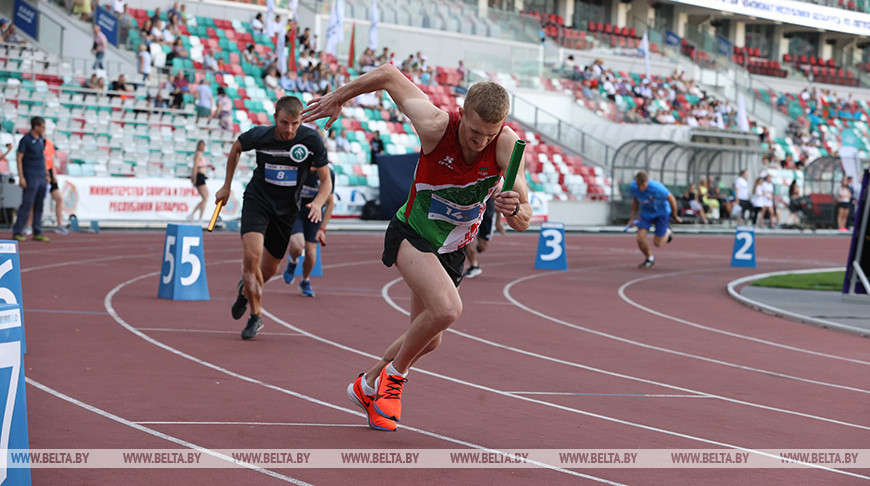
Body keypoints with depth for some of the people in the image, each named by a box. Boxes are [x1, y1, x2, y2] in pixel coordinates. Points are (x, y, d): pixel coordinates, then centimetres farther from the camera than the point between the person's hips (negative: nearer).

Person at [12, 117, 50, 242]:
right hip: (30, 177, -7)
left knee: (39, 206, 7)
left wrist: (46, 174, 18)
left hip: (41, 177, 7)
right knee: (26, 205, -8)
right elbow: (19, 158, -10)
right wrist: (21, 177, -16)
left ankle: (37, 233, 11)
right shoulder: (25, 139, -9)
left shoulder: (41, 139, 12)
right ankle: (17, 233, -4)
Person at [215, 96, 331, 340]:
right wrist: (227, 186, 10)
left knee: (269, 270, 11)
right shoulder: (258, 135, -17)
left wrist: (317, 203, -30)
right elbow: (236, 148, 7)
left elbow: (326, 181, -10)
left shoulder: (312, 139, -18)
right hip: (257, 199, -2)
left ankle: (245, 290, 47)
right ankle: (256, 315, -6)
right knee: (252, 255, -24)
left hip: (286, 209, 2)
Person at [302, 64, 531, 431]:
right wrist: (337, 98, -2)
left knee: (428, 340, 16)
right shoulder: (436, 126, -28)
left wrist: (514, 209, -44)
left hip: (453, 250, 5)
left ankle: (367, 386, 43)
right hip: (412, 233, -5)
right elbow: (388, 74, -14)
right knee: (446, 308, -29)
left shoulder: (507, 145, -22)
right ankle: (394, 375, -2)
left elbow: (523, 222, -20)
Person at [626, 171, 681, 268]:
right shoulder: (633, 186, -20)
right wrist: (632, 218, 1)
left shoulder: (657, 188, -36)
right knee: (640, 239, -11)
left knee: (657, 243, -3)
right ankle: (649, 258, 19)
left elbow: (672, 199, -18)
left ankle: (667, 233, 33)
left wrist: (675, 216, -4)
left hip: (661, 212, -4)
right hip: (646, 212, 4)